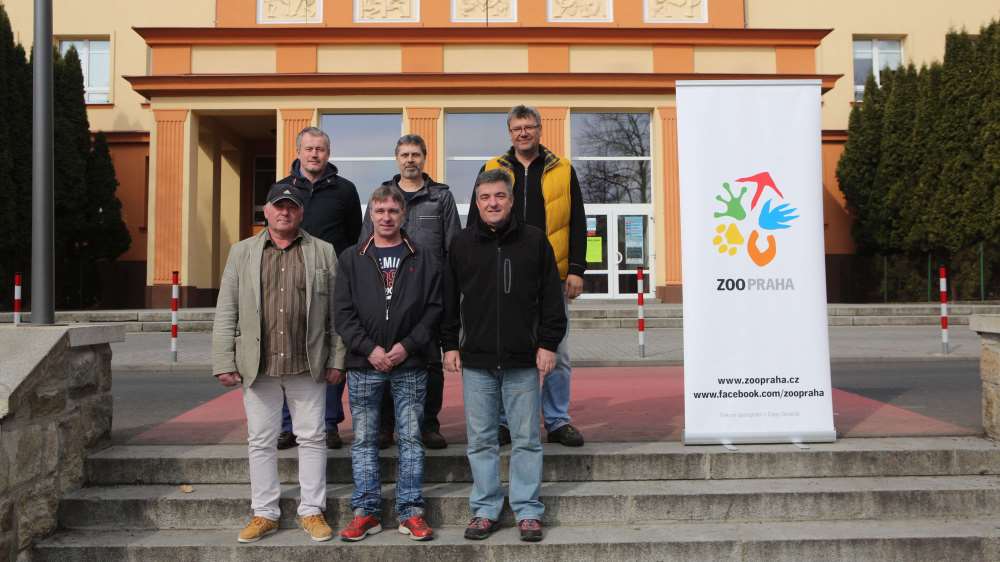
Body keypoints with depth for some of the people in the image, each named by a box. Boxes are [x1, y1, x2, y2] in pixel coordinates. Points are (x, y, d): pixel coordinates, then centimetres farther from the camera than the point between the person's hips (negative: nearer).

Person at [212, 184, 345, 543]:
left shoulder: (323, 253, 6)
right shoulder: (242, 252, 9)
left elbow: (336, 312, 3)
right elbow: (226, 312, 5)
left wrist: (336, 360, -1)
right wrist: (224, 362, -1)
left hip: (308, 365, -1)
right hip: (258, 365, 1)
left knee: (312, 438, 5)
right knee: (261, 441, 8)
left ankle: (312, 511, 18)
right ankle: (264, 513, 21)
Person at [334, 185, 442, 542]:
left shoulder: (422, 259, 5)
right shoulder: (351, 259, 7)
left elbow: (434, 309, 0)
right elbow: (343, 312, 0)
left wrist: (408, 346, -11)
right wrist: (369, 349, -11)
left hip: (410, 365, 0)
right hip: (364, 365, 1)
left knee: (410, 438, 5)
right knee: (364, 440, 7)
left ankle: (411, 512, 15)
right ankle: (366, 512, 18)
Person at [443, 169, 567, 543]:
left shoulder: (534, 241, 2)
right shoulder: (462, 244, 7)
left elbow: (551, 298, 3)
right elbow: (449, 301, 11)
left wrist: (548, 344, -2)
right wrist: (450, 345, 6)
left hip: (523, 361, -1)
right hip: (476, 361, 2)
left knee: (527, 439, 6)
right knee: (481, 441, 8)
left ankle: (528, 511, 19)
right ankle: (485, 510, 21)